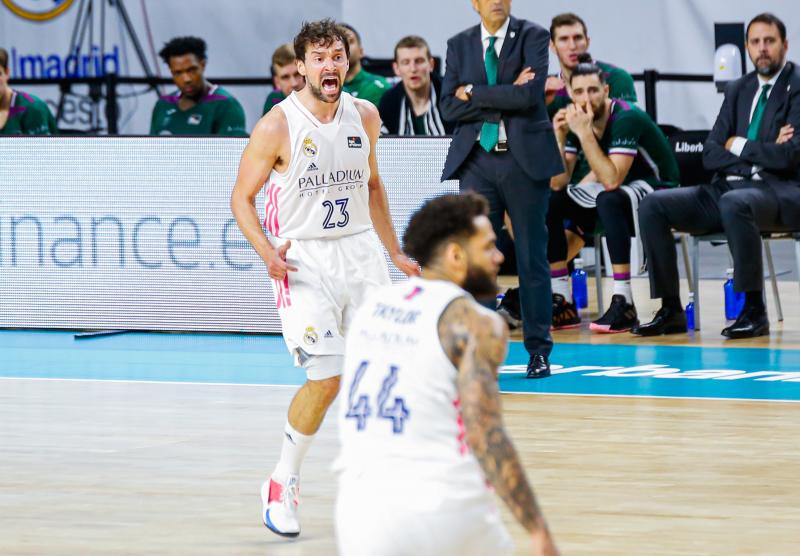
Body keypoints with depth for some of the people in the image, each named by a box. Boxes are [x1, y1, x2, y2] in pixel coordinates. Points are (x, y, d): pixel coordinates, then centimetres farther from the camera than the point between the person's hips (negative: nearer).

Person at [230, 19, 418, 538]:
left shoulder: (365, 116, 4)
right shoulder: (277, 127, -12)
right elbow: (242, 197, -4)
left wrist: (395, 251, 18)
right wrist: (267, 252, -19)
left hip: (360, 251, 5)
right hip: (304, 260, -5)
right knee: (325, 378, -13)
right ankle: (282, 485, 6)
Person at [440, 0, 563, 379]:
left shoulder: (532, 37, 0)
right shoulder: (459, 45, 9)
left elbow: (530, 95, -15)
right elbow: (449, 108, 0)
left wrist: (474, 93, -9)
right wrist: (504, 97, -10)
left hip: (524, 158, -2)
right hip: (476, 159, 2)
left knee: (531, 256, 2)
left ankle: (538, 349, 9)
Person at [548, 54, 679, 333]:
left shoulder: (626, 118, -24)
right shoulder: (577, 120, -3)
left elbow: (611, 180, -33)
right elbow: (558, 183, -4)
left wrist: (585, 133, -34)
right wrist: (559, 136, -16)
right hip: (614, 190, 8)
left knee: (609, 200, -37)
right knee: (549, 203, -8)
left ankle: (623, 303, -35)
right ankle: (562, 302, -5)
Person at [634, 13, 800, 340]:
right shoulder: (737, 91, 16)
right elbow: (711, 155, 8)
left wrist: (739, 146, -5)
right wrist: (761, 151, -7)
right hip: (730, 186, 7)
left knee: (733, 203, -41)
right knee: (653, 206, -11)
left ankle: (754, 311, -30)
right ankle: (671, 310, -9)